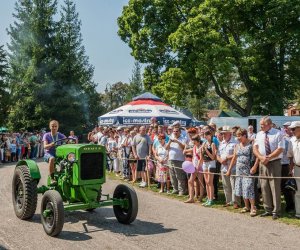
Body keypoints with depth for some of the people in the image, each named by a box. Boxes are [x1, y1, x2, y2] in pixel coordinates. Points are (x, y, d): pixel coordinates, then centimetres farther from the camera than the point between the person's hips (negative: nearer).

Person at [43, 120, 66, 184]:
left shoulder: (60, 135, 6)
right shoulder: (46, 135, 0)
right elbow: (45, 146, -14)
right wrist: (51, 144, -36)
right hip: (48, 153, -3)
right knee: (52, 158, -38)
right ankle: (52, 178, -29)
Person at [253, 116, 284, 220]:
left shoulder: (278, 134, -5)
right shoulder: (259, 134, 10)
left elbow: (280, 149, -11)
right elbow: (255, 148, 6)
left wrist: (268, 158, -18)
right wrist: (261, 157, -12)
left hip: (274, 164, -5)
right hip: (262, 164, 5)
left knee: (275, 188, -3)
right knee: (264, 188, 7)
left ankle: (276, 211, 7)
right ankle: (268, 210, 17)